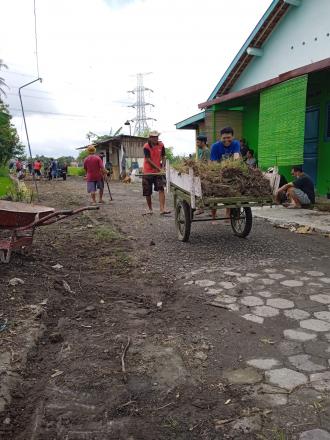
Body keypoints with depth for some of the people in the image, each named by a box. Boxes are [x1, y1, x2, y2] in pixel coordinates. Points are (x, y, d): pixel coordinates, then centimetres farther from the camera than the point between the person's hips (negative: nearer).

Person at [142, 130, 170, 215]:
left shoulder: (161, 145, 1)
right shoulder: (146, 147, -12)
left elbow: (163, 157, 9)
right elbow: (149, 160, -17)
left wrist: (163, 167, -7)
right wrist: (159, 169, -22)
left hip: (158, 171, 2)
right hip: (148, 171, -2)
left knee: (161, 189, -15)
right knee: (147, 192, 5)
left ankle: (162, 209, -19)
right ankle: (150, 209, 24)